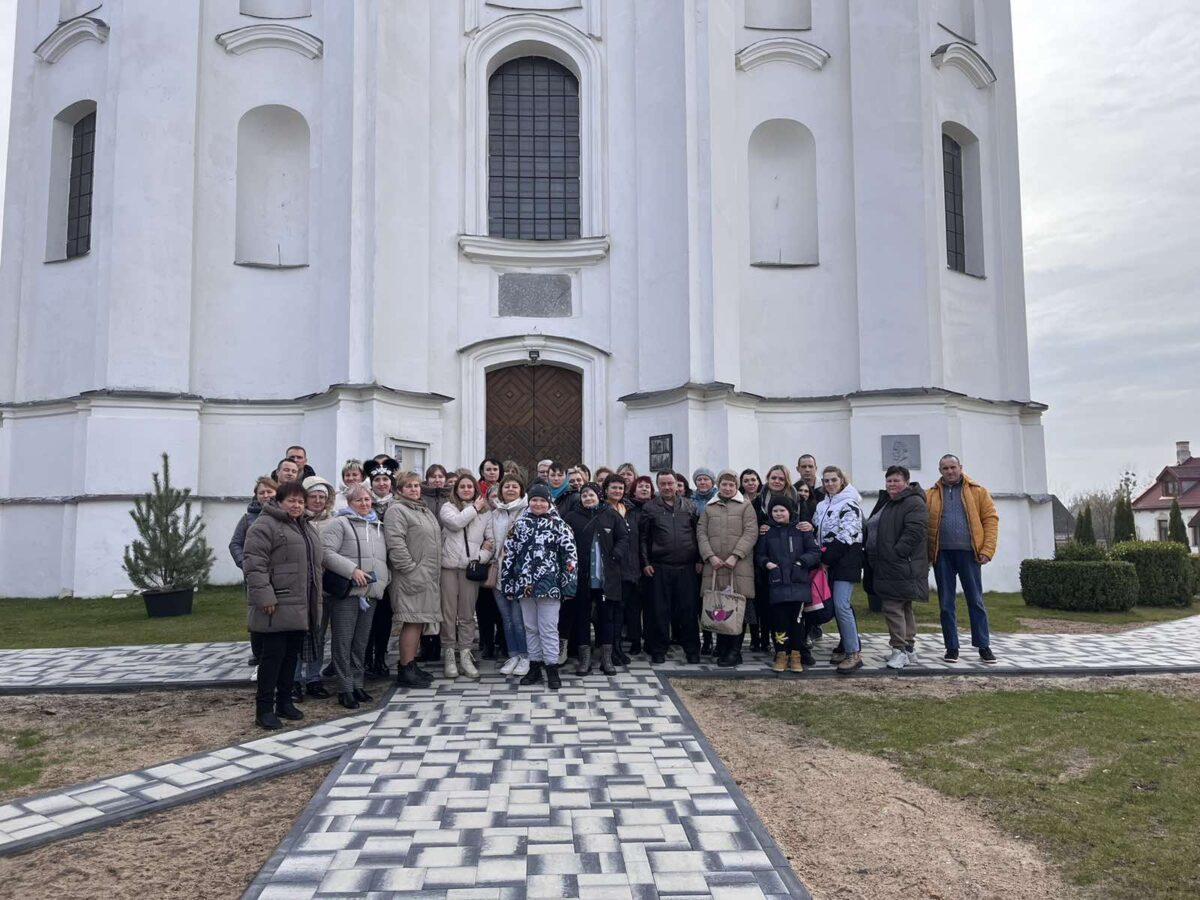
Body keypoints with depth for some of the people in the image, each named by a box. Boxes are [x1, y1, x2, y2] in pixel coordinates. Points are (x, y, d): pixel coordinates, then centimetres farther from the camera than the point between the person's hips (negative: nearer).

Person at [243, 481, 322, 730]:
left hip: (300, 606, 8)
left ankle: (285, 702, 23)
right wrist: (264, 596, -22)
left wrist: (315, 598, 21)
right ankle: (264, 709, 4)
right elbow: (254, 563, -17)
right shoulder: (265, 525, -9)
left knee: (292, 654, 13)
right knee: (273, 654, -4)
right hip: (277, 606, -8)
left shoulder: (305, 528, 19)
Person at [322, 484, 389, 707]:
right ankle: (345, 689, 5)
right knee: (343, 642, -2)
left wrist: (386, 576, 14)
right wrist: (352, 570, -20)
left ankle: (358, 685, 21)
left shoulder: (378, 526, 19)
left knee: (361, 642, 12)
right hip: (346, 592, -6)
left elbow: (384, 557, 29)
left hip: (371, 592, 6)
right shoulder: (340, 524, -3)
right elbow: (327, 552, -14)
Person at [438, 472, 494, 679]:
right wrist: (474, 508, -4)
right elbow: (455, 522, -14)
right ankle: (449, 653, 11)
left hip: (471, 566, 1)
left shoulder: (485, 511, 10)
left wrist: (482, 556, -8)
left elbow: (491, 538, 6)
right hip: (449, 565, -1)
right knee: (448, 611, 2)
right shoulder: (448, 507, 6)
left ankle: (465, 654, 12)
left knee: (467, 613, 5)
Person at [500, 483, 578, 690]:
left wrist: (567, 584, -8)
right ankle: (535, 667, 22)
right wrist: (507, 583, 7)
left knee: (548, 628, 0)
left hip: (549, 585, -4)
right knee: (530, 627, 12)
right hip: (525, 584, 4)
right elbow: (508, 554, 10)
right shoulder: (519, 524, 8)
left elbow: (569, 555, -5)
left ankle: (552, 670, 8)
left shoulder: (558, 525, -3)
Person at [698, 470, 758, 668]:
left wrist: (735, 556, -13)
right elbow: (701, 534, 9)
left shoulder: (745, 506, 9)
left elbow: (751, 533, -2)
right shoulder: (708, 508, 16)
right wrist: (710, 556, -7)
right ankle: (722, 650, 11)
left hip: (739, 566, -2)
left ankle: (734, 652, 2)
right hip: (714, 565, 2)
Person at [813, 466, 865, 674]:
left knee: (841, 605, -15)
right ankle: (847, 646, 19)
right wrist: (822, 558, 3)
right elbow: (818, 532, 19)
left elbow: (846, 535, -14)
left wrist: (826, 559, -11)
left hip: (846, 561, -8)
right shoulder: (822, 506, 17)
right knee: (837, 606, 9)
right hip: (829, 562, 8)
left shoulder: (849, 504, -7)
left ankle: (854, 654, -11)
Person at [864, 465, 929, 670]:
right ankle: (909, 648, 23)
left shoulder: (914, 503, -11)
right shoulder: (885, 503, 19)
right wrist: (871, 554, 16)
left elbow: (915, 532, -22)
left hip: (901, 567, -10)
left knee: (893, 607, -10)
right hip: (885, 567, 10)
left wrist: (896, 553, -22)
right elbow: (872, 531, 27)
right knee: (904, 607, 15)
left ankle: (900, 650, -3)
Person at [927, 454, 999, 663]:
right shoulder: (931, 495, 8)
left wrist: (987, 549, -7)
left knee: (975, 601, 5)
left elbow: (991, 518, 2)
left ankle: (983, 646, 13)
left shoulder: (977, 491, 6)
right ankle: (952, 647, 12)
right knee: (946, 603, 5)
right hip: (942, 554, 1)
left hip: (968, 552, -1)